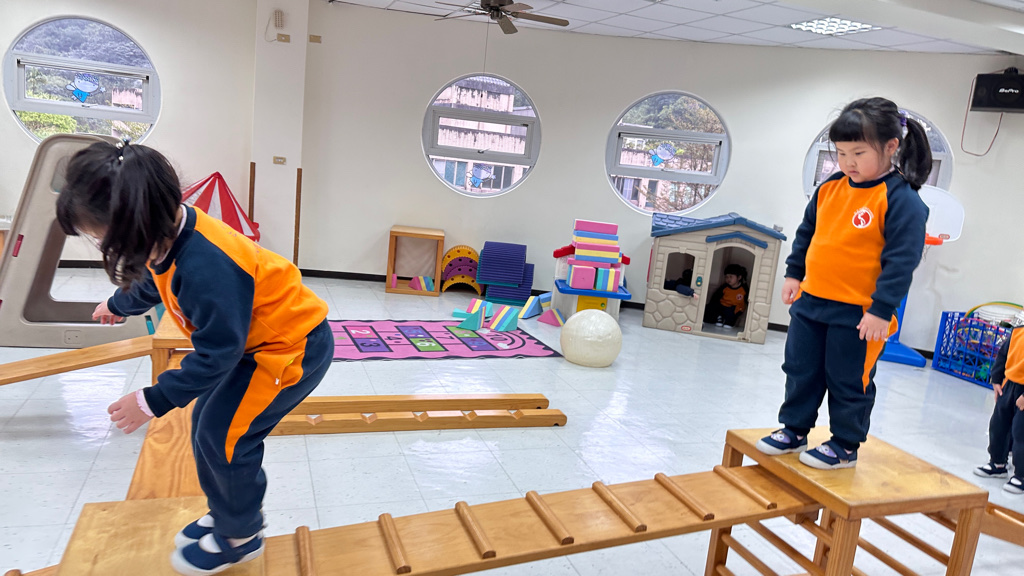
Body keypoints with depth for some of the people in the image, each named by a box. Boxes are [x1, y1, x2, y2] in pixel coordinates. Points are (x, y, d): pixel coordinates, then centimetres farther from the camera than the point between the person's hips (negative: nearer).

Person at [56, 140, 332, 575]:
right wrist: (118, 306, 40)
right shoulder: (173, 234, -5)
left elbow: (216, 354, -25)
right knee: (206, 423, 15)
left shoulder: (205, 269, -35)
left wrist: (153, 401, -15)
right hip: (258, 339, 10)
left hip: (294, 349, -10)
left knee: (223, 438, -3)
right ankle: (228, 513, 37)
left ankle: (240, 538, 22)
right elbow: (153, 282, 20)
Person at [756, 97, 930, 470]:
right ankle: (793, 431, 32)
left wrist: (881, 310, -19)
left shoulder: (900, 199, -14)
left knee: (848, 382, 8)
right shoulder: (829, 189, 5)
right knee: (800, 372, 16)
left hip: (858, 314, -6)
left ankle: (845, 446, 25)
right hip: (810, 302, 7)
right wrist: (794, 274, 15)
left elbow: (902, 259, -17)